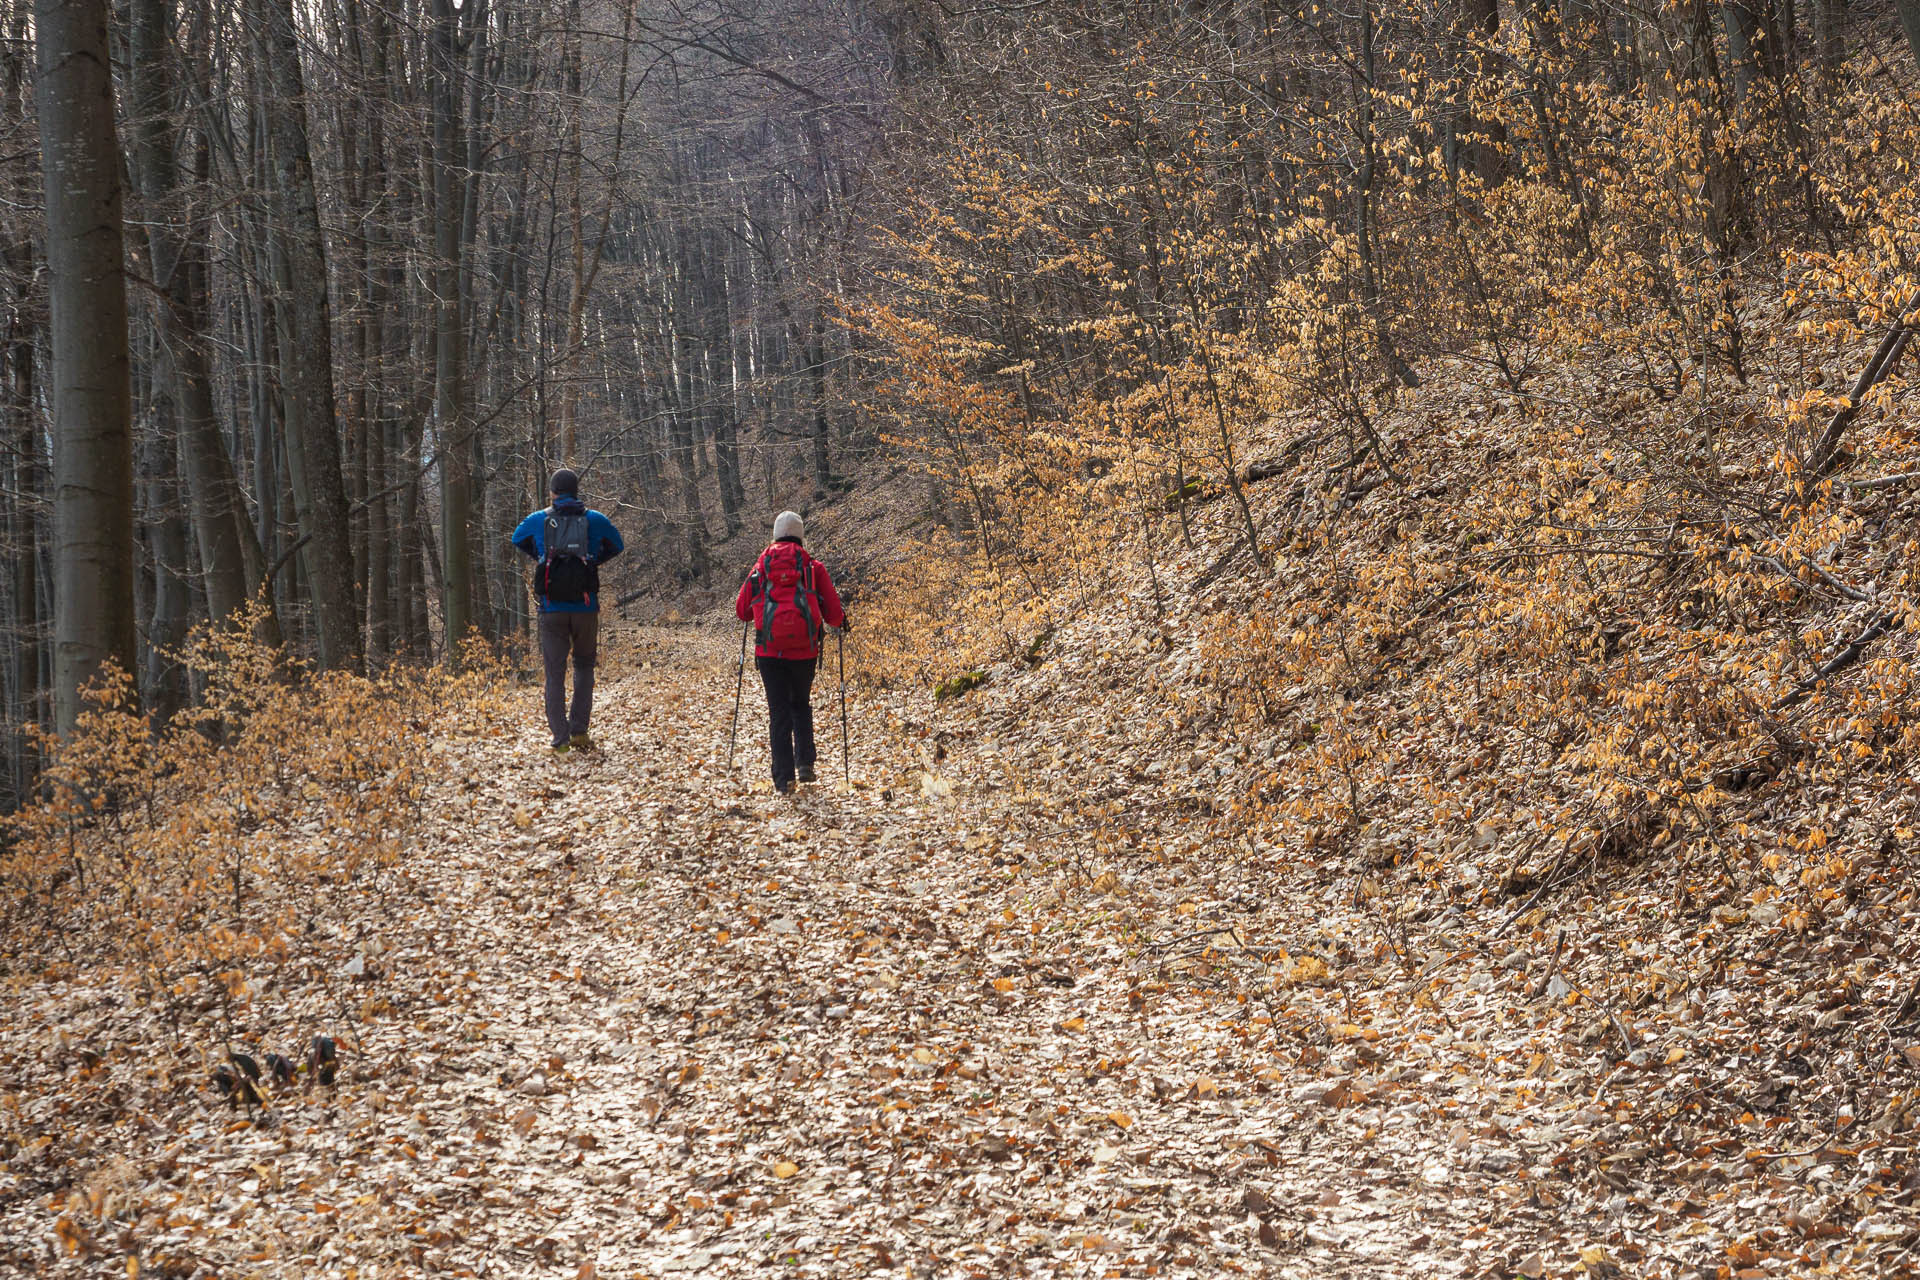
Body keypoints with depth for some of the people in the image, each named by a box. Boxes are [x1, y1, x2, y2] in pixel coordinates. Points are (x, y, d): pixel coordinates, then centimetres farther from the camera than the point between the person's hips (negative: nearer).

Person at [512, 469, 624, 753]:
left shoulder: (537, 520, 3)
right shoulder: (596, 520, 2)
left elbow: (517, 540, 24)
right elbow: (617, 546, 21)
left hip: (552, 609, 0)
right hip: (586, 607, 0)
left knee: (555, 673, 4)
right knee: (584, 665, 17)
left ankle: (560, 738, -1)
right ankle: (579, 730, 7)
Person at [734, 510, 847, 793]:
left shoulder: (761, 566, 6)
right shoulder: (813, 567, 4)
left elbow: (742, 611, 10)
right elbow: (834, 614, 2)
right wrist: (841, 621, 25)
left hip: (769, 650, 0)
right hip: (804, 650, 0)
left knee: (778, 711, 5)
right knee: (801, 705, 21)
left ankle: (784, 777, 0)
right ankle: (804, 762, 7)